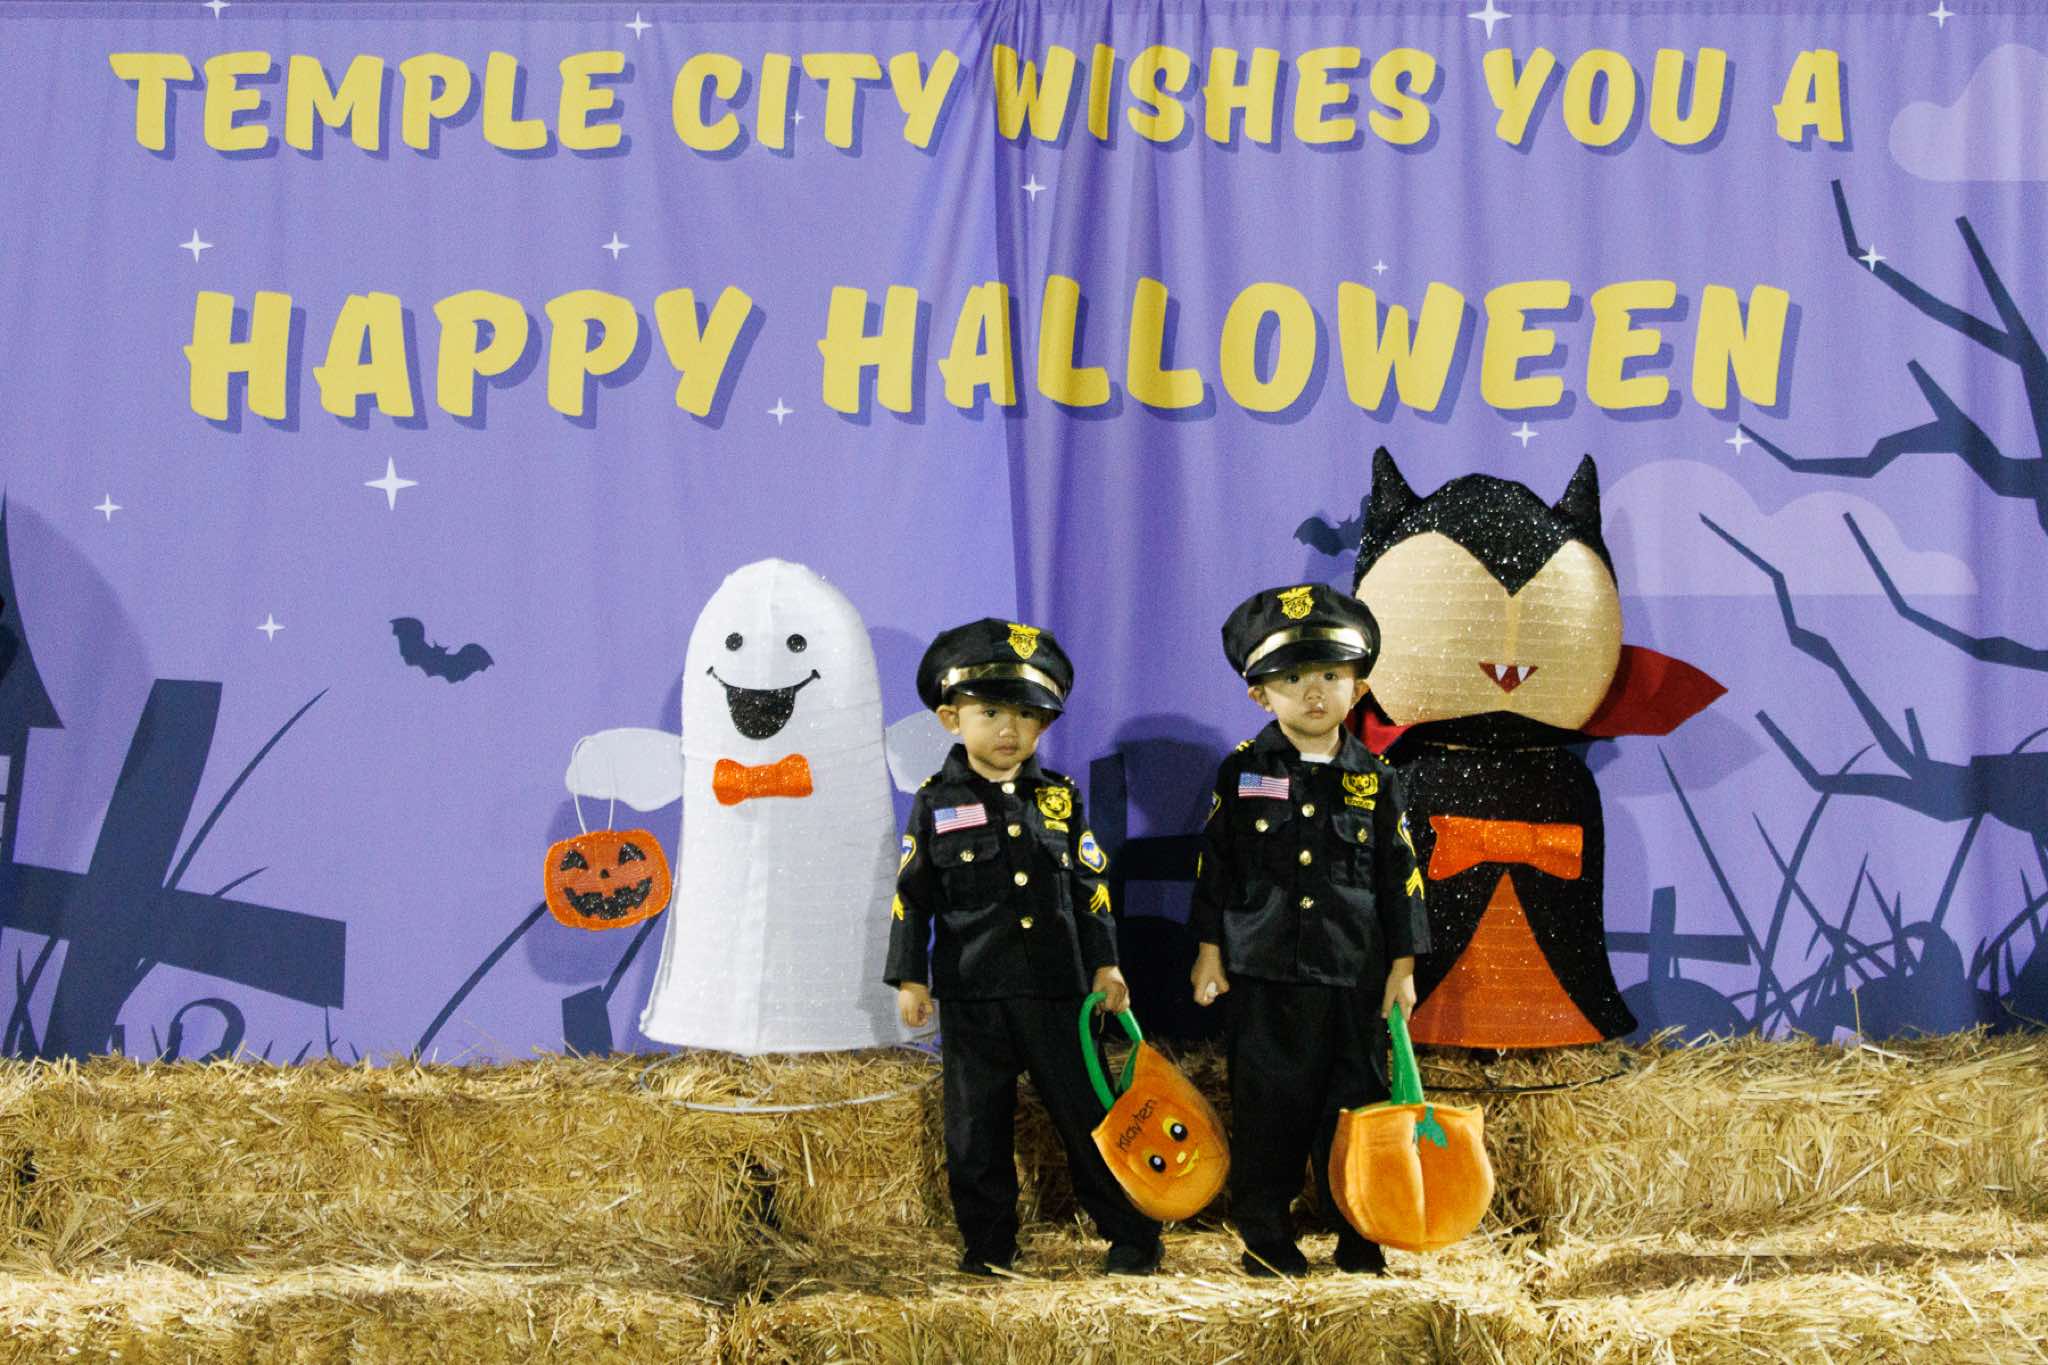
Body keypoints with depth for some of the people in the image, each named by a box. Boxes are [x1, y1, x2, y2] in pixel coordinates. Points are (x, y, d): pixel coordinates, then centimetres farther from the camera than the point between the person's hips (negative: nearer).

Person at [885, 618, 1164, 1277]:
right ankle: (988, 1245, 17)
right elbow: (913, 896, 3)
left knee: (1088, 1116, 4)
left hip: (1055, 989, 1)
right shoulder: (936, 804, 0)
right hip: (972, 995, -1)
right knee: (977, 1125, 6)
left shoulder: (1059, 799, 5)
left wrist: (1104, 965, 5)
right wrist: (909, 977, -1)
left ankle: (1132, 1238, 13)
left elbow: (1090, 889, 10)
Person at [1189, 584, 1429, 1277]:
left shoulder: (1375, 781, 3)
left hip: (1354, 974, 1)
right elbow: (1214, 865, 4)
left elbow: (1399, 877, 6)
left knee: (1354, 1104, 4)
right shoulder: (1242, 772, 0)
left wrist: (1402, 965, 3)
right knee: (1269, 1108, 3)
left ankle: (1360, 1239, 16)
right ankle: (1266, 1238, 15)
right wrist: (1208, 951, 2)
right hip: (1265, 973, -1)